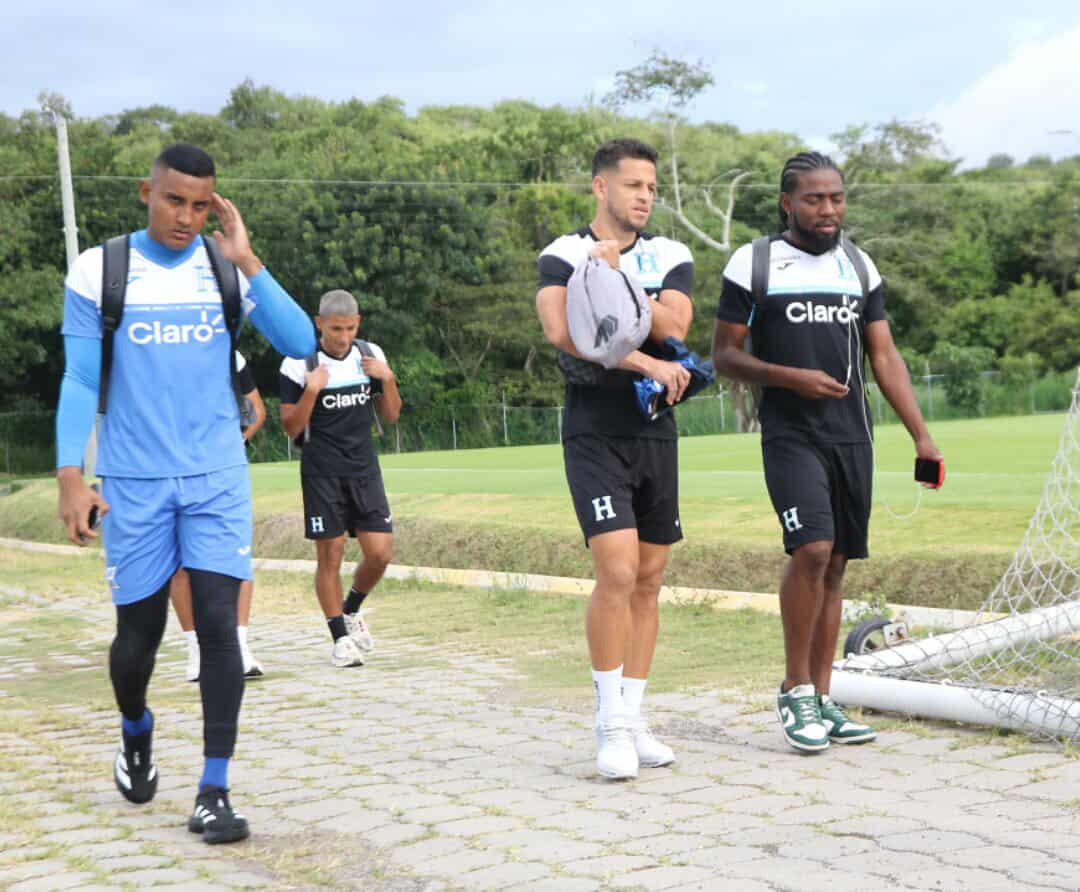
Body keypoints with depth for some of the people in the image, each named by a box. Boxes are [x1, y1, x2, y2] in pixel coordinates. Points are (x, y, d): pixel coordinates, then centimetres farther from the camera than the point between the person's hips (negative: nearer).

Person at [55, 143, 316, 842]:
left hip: (218, 478, 1)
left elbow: (301, 344, -10)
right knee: (139, 632, 8)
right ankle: (136, 733, 40)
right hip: (135, 483, 0)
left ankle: (215, 791, -2)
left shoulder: (230, 269, 1)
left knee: (218, 624, -9)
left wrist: (246, 261, -15)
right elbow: (80, 382, -2)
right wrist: (71, 477, -11)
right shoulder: (97, 272, -3)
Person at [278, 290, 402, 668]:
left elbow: (390, 416, 10)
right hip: (322, 474, -4)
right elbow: (291, 427, -7)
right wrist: (312, 390, -21)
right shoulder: (299, 363, -7)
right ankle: (341, 637, 9)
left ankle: (351, 610, 25)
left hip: (365, 470, 4)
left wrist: (387, 379, -6)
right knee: (330, 555, -3)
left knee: (380, 553, -2)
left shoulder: (370, 355, 6)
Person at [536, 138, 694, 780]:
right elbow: (562, 331, -18)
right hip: (595, 433, -4)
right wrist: (647, 363, -19)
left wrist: (616, 282, -13)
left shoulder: (670, 257, 10)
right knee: (617, 573, -15)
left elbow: (672, 327, -9)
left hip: (657, 433, 5)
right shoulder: (563, 255, 0)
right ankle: (611, 724, -3)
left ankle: (633, 717, 16)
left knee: (649, 581, 7)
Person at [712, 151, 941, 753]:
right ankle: (795, 689, -4)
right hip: (791, 433, -5)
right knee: (811, 551, -20)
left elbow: (884, 356, 13)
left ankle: (822, 700, 13)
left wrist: (921, 434, 5)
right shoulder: (753, 264, -1)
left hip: (853, 435, 5)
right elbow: (724, 355, 0)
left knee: (835, 565, 5)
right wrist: (792, 377, -15)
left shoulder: (860, 267, 13)